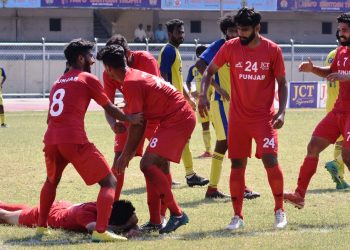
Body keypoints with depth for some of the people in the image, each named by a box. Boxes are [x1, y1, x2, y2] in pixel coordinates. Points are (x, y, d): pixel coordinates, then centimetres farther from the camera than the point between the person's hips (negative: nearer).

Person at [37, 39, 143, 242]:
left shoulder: (58, 82, 24)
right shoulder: (88, 79, 6)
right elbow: (109, 108, 11)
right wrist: (129, 119, 28)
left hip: (51, 141, 7)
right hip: (75, 140, -7)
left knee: (52, 181, 35)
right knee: (110, 182, -1)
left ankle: (41, 226, 33)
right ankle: (100, 231, -17)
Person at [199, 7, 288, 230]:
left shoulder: (272, 50, -5)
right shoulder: (230, 47, -4)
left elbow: (282, 83, 2)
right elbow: (210, 71, 4)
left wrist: (281, 111, -9)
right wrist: (203, 95, -12)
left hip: (264, 117, -2)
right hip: (238, 117, 2)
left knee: (270, 159, -13)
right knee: (237, 164, 2)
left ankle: (280, 210, 5)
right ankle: (238, 216, 12)